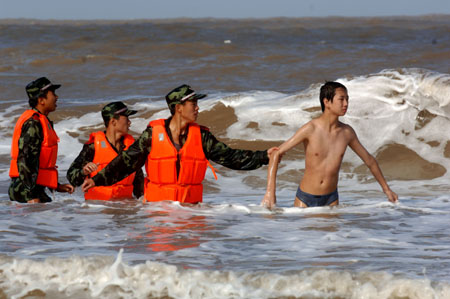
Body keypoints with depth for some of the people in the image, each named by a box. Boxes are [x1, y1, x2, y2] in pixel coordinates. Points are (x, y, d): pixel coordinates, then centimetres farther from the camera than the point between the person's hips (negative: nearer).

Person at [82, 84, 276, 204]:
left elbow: (231, 157, 7)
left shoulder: (201, 137, 7)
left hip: (190, 207, 2)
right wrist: (98, 180, -2)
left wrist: (264, 157, -2)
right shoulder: (153, 134, 1)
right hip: (157, 207, -2)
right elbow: (127, 161, 4)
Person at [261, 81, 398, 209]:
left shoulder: (347, 132, -2)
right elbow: (276, 153, -12)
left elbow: (369, 160, 14)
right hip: (305, 199, -3)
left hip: (331, 199, 3)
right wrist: (270, 192, -21)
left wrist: (386, 189, 21)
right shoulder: (310, 129, -14)